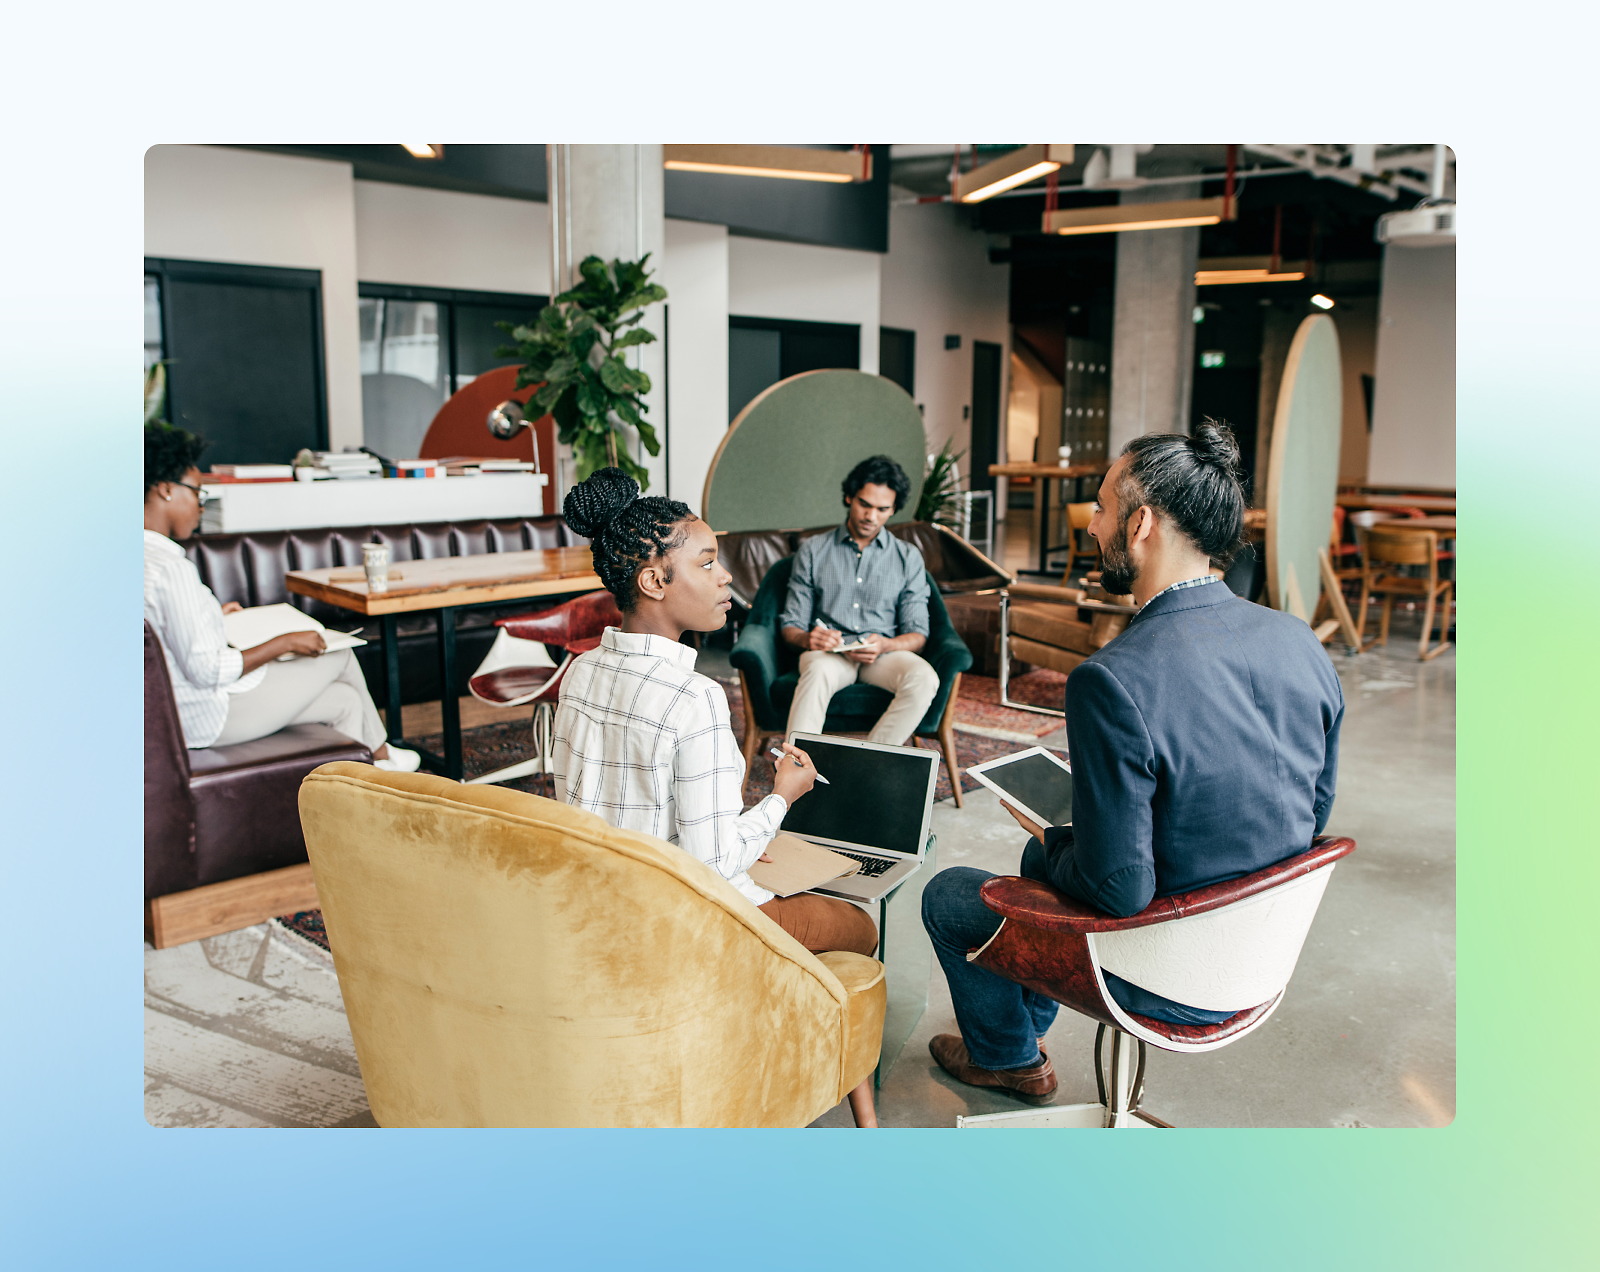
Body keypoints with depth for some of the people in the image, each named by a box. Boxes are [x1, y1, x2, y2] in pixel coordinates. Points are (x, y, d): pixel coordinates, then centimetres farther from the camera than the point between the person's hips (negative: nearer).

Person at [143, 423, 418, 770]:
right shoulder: (172, 569, -27)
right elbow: (207, 670, -28)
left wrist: (212, 615, 17)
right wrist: (285, 642, -18)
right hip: (209, 719, -10)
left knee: (345, 700, 16)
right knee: (340, 655, 8)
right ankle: (378, 754, 31)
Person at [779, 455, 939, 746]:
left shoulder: (908, 557, 14)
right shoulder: (813, 550, 12)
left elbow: (918, 635, 7)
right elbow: (790, 626, 9)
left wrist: (885, 645, -16)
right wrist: (808, 639, -16)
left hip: (883, 655, 1)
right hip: (827, 651, -1)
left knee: (925, 679, -32)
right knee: (818, 673, -38)